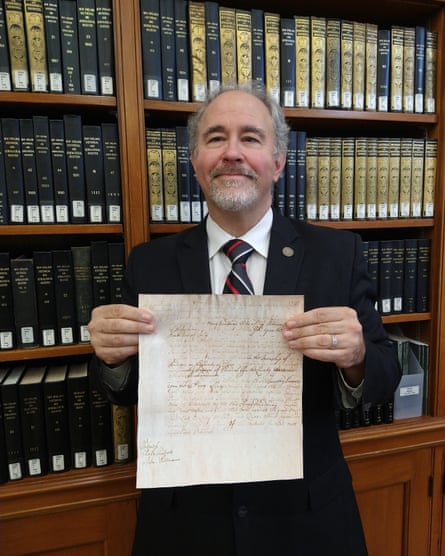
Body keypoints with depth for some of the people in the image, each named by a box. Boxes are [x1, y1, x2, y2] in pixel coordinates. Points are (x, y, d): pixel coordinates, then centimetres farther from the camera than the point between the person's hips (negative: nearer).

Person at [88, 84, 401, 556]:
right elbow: (128, 393, -1)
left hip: (307, 518, 0)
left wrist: (356, 357, -28)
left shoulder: (337, 253, -10)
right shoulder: (150, 264, -7)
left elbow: (384, 380, -6)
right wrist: (114, 354, -22)